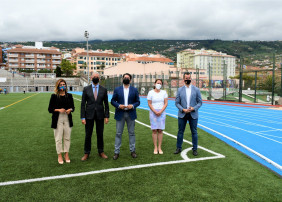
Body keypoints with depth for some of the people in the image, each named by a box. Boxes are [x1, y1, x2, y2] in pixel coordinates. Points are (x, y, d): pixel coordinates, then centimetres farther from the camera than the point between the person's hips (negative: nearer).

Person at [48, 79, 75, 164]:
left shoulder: (69, 96, 6)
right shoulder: (54, 96, -1)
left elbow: (73, 107, 12)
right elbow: (50, 109, 0)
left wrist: (70, 109, -11)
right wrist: (58, 110, -16)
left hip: (67, 119, 2)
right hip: (58, 120, -2)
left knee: (67, 137, 8)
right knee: (58, 138, 3)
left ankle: (66, 154, 22)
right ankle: (59, 155, 17)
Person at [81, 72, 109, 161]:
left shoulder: (104, 89, 2)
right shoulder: (86, 89, 0)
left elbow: (106, 104, 5)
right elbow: (83, 104, -1)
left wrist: (107, 116, 0)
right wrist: (82, 117, -6)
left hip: (100, 115, 1)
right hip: (89, 115, -1)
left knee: (100, 134, 10)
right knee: (88, 135, 5)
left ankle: (101, 152, 25)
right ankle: (86, 153, 19)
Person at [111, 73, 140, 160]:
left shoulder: (134, 90, 6)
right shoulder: (117, 89, 6)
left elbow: (138, 101, 6)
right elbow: (112, 101, 5)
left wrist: (133, 106, -13)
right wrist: (118, 105, -13)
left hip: (130, 114, 1)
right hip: (120, 114, 0)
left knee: (131, 133, 8)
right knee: (118, 133, 2)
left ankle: (132, 151, 19)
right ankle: (116, 152, 10)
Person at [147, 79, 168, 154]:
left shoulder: (164, 92, 5)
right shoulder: (151, 92, 0)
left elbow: (166, 103, 1)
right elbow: (149, 104, -3)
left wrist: (160, 111, -11)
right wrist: (155, 112, -13)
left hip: (162, 113, 2)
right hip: (153, 113, -1)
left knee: (160, 130, 3)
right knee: (154, 130, 0)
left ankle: (160, 147, 11)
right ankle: (155, 148, 9)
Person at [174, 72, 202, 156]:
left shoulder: (196, 89, 1)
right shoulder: (180, 90, 2)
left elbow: (200, 102, 2)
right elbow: (177, 103, 2)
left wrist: (194, 108, -15)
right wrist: (183, 109, -14)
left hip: (193, 114, 0)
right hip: (182, 114, 1)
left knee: (194, 132, 6)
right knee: (180, 131, 8)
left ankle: (195, 149, 19)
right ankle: (178, 148, 20)